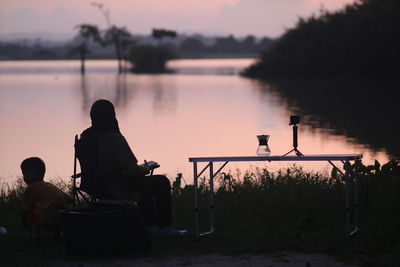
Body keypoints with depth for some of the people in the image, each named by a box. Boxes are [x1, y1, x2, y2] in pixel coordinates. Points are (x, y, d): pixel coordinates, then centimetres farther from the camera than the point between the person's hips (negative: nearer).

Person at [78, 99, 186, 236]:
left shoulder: (84, 137, 0)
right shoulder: (114, 139, -24)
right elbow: (130, 170, -23)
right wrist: (145, 168, 0)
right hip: (117, 191, -8)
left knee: (144, 182, 31)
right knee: (162, 182, 10)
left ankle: (150, 225, 36)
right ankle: (164, 227, 18)